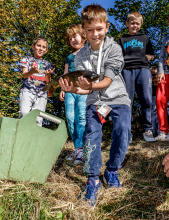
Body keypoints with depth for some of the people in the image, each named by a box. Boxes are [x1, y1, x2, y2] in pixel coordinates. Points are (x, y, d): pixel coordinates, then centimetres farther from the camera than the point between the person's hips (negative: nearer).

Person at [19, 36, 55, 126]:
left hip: (41, 93, 2)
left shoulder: (47, 64, 21)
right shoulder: (27, 59, 17)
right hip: (28, 90, -1)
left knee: (38, 119, -13)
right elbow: (24, 75, 0)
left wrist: (48, 75, -13)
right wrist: (32, 71, -24)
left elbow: (48, 82, 11)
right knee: (24, 113, -25)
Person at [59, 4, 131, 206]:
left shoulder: (114, 49, -7)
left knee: (122, 131, -20)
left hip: (117, 97, -1)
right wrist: (76, 89, -30)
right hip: (94, 100, 2)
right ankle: (93, 180, -6)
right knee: (91, 133, -17)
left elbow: (107, 81, -16)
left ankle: (111, 170, 4)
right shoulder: (81, 56, 1)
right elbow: (84, 85, -5)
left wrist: (91, 86, -36)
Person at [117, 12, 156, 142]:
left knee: (146, 99, -10)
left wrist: (148, 57, 2)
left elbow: (152, 56, 23)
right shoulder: (122, 40, 21)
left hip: (143, 69, 1)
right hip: (127, 70, 0)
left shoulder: (145, 38, 24)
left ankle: (148, 129, -2)